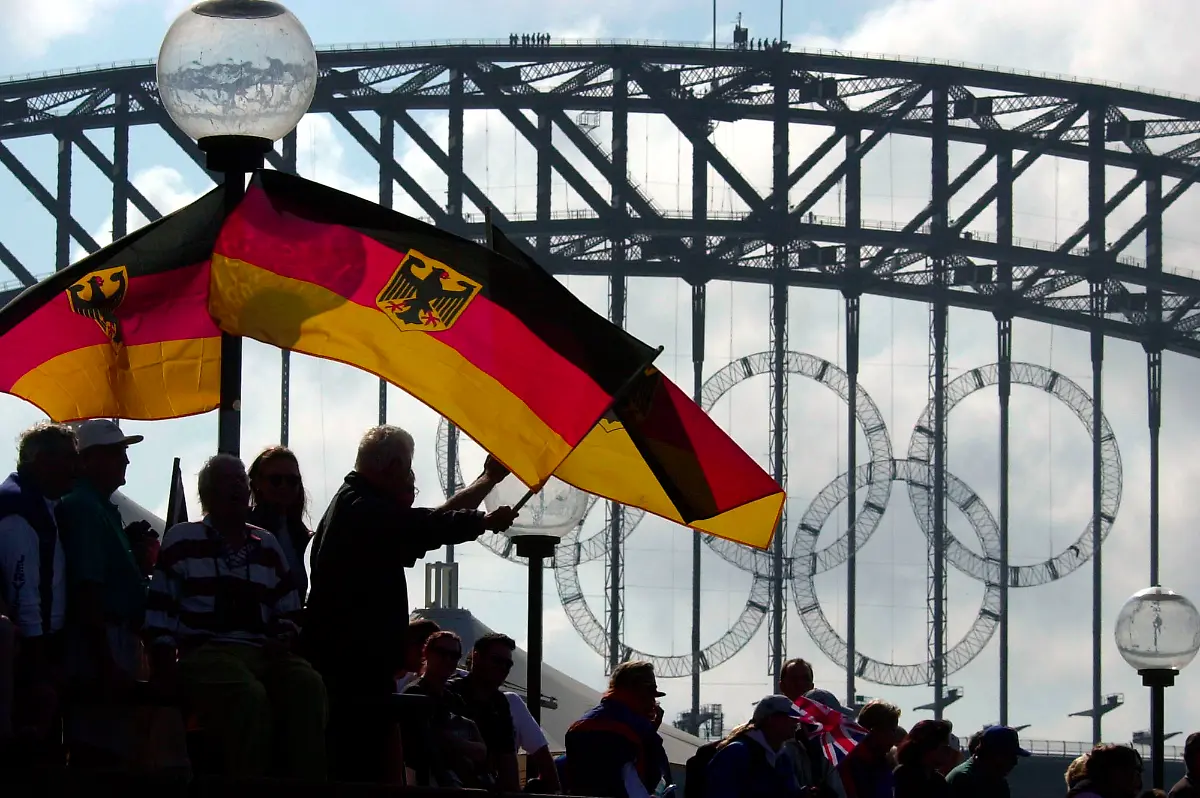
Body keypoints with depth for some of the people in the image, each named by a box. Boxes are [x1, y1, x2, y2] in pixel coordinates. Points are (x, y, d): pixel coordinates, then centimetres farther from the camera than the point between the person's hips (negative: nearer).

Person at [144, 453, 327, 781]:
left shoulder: (267, 545, 24)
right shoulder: (182, 540, 11)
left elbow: (288, 609, 28)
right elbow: (159, 607, 6)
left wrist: (285, 638, 6)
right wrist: (164, 659, -6)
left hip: (264, 653, 4)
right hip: (206, 652, -4)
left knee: (308, 686, -30)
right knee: (250, 696, -38)